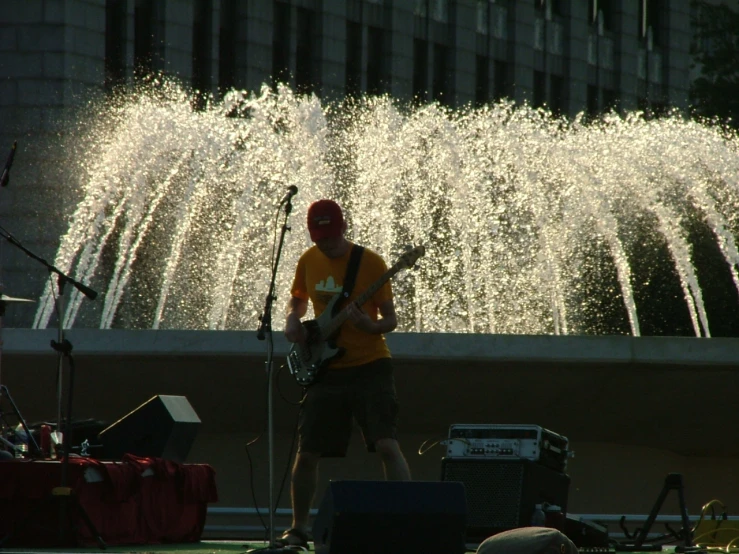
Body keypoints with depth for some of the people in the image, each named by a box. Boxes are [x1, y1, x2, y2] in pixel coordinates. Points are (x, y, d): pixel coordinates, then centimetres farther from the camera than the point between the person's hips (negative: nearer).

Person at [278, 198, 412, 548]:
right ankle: (298, 528, 22)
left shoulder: (370, 263, -9)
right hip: (326, 371, 4)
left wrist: (370, 326, -28)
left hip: (369, 367, -4)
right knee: (307, 453, 6)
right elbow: (297, 299, 24)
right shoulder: (309, 262, 5)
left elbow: (390, 319, -6)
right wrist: (292, 320, 2)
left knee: (387, 445, -19)